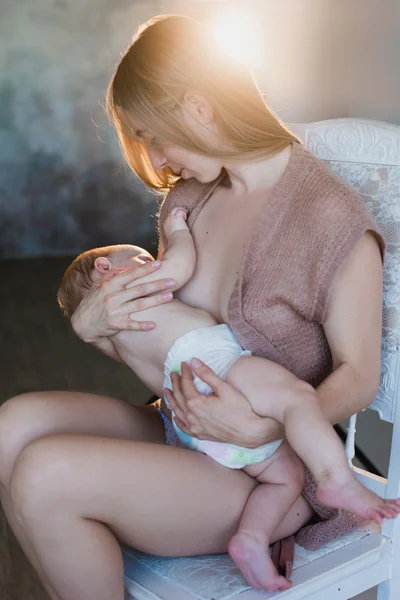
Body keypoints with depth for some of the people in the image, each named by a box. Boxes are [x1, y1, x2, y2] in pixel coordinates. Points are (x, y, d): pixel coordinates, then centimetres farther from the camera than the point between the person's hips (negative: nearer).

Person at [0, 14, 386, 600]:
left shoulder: (332, 219, -16)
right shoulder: (190, 198, 6)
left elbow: (359, 376, -12)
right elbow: (150, 344, 12)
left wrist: (258, 429, -28)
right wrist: (91, 323, -10)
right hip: (180, 424, 7)